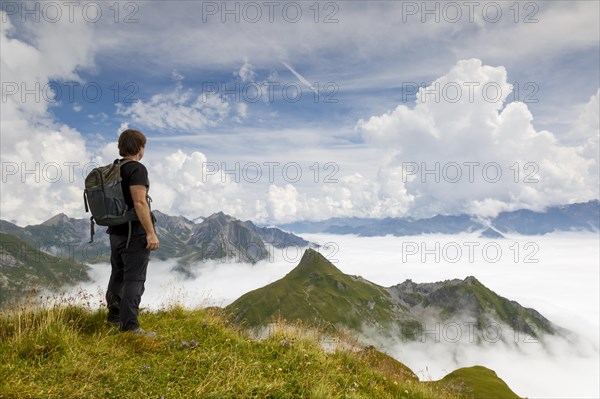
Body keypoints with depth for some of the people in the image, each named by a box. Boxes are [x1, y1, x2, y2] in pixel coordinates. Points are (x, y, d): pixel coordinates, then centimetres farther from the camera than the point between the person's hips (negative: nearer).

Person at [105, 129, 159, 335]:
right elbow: (139, 203, -23)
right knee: (134, 279, -5)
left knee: (118, 275, 19)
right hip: (134, 233, -9)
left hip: (116, 232, 9)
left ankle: (114, 317, 33)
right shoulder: (137, 169, -14)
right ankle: (130, 325, -4)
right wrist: (151, 232, -23)